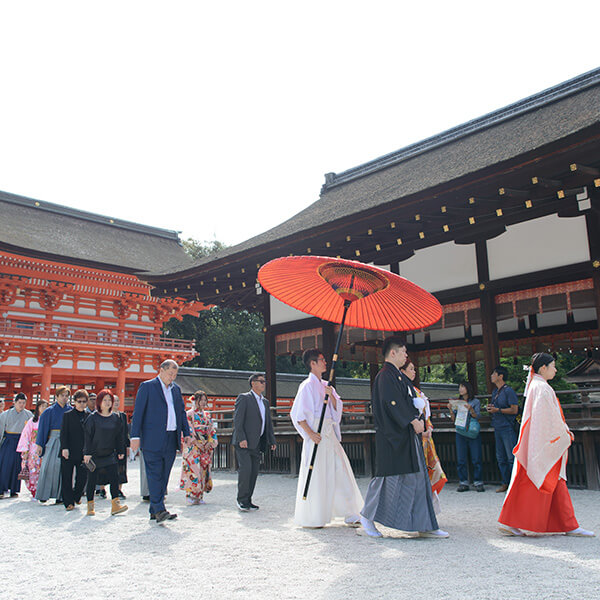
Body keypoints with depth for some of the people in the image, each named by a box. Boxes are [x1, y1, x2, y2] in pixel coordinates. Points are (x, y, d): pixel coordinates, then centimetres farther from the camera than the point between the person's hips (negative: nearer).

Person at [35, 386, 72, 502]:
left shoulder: (71, 411, 8)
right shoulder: (50, 411, 4)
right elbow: (42, 427, 3)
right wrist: (39, 444, -3)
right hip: (53, 440, -1)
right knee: (49, 466, -4)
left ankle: (60, 495, 5)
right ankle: (43, 494, 6)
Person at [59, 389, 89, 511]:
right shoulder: (68, 415, 3)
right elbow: (63, 433, -2)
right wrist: (64, 448, -13)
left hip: (83, 453, 2)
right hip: (69, 452, -2)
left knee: (83, 477, 1)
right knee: (67, 477, 2)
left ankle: (77, 496, 26)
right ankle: (69, 502, 12)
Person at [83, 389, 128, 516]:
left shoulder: (115, 418, 6)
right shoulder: (92, 418, -5)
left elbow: (119, 436, 12)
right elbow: (87, 436, -6)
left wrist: (120, 451, 9)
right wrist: (87, 453, -10)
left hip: (109, 454, 3)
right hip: (94, 455, -3)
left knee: (114, 478, -6)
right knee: (92, 480, 4)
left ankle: (115, 505, -5)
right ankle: (90, 506, 16)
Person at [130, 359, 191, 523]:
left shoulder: (176, 389, 17)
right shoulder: (147, 386, -1)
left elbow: (182, 412, 21)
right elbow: (138, 412, -4)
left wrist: (186, 433, 12)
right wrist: (135, 436, -11)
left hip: (171, 440, 6)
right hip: (153, 440, -6)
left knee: (164, 476, 7)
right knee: (154, 474, -8)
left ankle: (154, 512, 14)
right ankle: (159, 510, -7)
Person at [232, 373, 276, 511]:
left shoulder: (265, 402, 19)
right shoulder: (244, 398, -3)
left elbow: (268, 423, 23)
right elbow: (237, 420, -11)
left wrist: (272, 441, 14)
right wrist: (241, 439, -19)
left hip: (257, 443, 7)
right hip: (244, 442, -7)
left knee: (254, 472, 6)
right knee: (245, 469, -15)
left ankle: (248, 500, 15)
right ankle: (241, 500, -3)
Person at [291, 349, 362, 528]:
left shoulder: (325, 385, 15)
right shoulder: (307, 385, -8)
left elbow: (337, 408, 12)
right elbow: (297, 414, -12)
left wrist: (331, 395, -6)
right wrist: (310, 433, -18)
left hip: (330, 433, 8)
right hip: (317, 433, -8)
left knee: (340, 470, 7)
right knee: (315, 475, -3)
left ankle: (349, 514, 15)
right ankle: (310, 518, 8)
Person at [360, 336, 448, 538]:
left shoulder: (397, 376, 19)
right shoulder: (385, 376, -12)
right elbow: (393, 403, -21)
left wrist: (418, 420, 6)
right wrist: (413, 421, -19)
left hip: (407, 436, 10)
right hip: (392, 437, -10)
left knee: (418, 478, 8)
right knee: (388, 477, -4)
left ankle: (425, 525, 12)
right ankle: (367, 516, 12)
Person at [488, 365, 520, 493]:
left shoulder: (508, 391, -9)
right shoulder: (494, 392, 16)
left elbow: (514, 410, -14)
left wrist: (498, 410, -18)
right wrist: (490, 408, 4)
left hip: (508, 428, -8)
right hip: (497, 428, 8)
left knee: (512, 458, -5)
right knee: (501, 458, 10)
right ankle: (505, 483, 18)